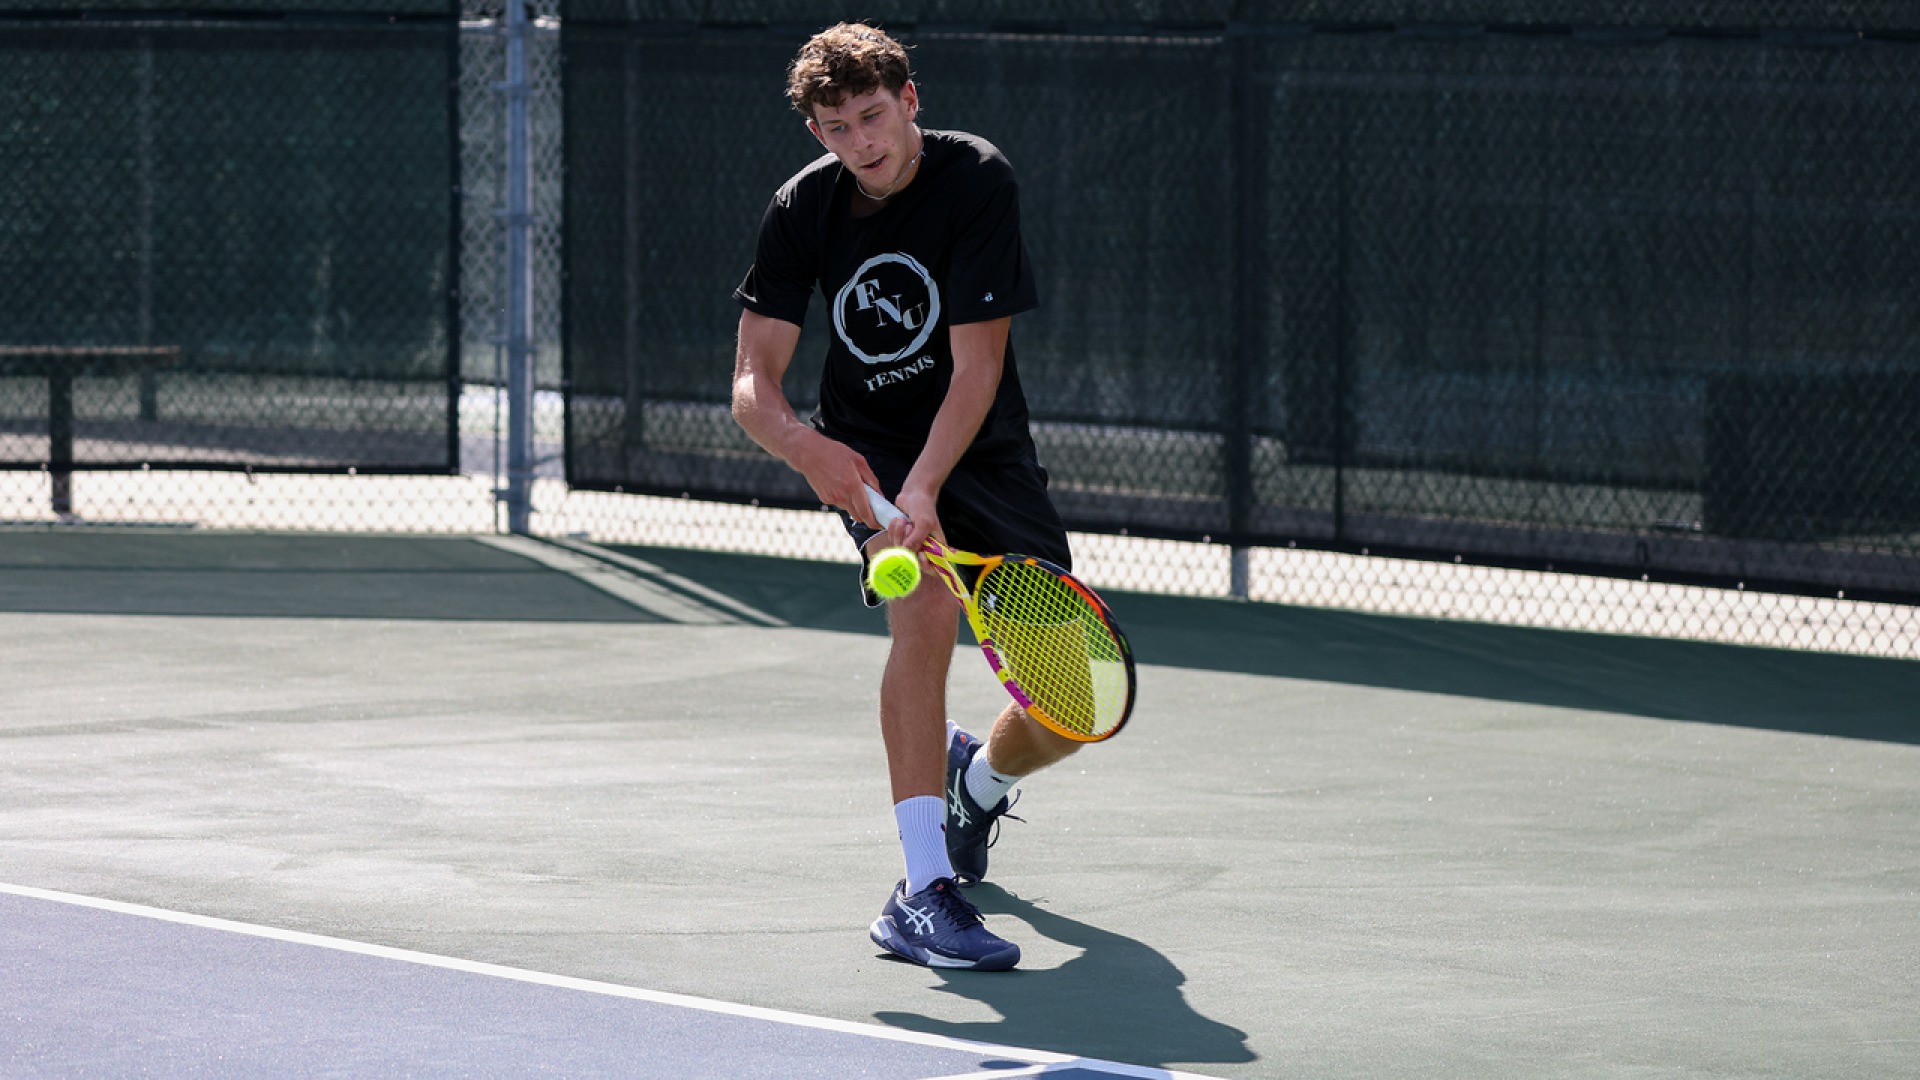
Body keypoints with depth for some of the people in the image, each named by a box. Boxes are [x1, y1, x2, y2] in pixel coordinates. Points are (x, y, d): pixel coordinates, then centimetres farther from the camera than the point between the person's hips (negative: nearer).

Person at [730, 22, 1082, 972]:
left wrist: (924, 489, -39)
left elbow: (977, 367, -25)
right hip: (864, 451, 0)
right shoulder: (803, 211, -12)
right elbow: (753, 384, -15)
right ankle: (922, 893, -35)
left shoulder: (977, 181, -20)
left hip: (978, 450, 0)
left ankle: (977, 777, 37)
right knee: (925, 607, -32)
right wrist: (801, 444, -38)